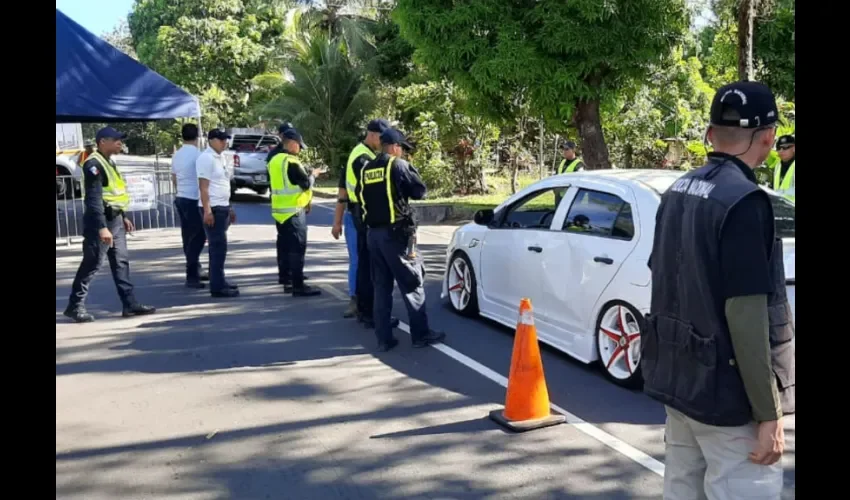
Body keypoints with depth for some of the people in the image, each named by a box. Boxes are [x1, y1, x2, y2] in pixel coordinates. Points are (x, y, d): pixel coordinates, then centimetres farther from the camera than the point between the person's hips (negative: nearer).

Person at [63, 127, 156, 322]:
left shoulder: (109, 162, 15)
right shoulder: (94, 164, -16)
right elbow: (94, 198, -23)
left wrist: (123, 217, 22)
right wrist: (101, 227, -28)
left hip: (115, 220, 10)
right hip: (101, 220, -10)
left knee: (121, 262, 9)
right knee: (92, 264, -3)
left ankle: (130, 304, 12)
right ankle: (75, 305, 7)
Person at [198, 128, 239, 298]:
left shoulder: (219, 158, 16)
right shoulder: (206, 158, -12)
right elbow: (203, 186, -18)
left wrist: (229, 208, 23)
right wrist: (207, 210, -24)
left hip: (222, 207, 10)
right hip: (213, 208, -10)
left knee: (218, 247, 14)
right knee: (218, 247, -10)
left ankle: (220, 282, 21)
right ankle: (217, 287, -7)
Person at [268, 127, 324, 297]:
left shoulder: (275, 160, 12)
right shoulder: (291, 162, -17)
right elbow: (306, 184, -16)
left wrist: (306, 175, 16)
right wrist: (313, 175, 3)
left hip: (279, 210, 9)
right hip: (294, 211, -9)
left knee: (284, 246, 14)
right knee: (297, 248, -7)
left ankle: (286, 279, 22)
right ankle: (298, 286, -7)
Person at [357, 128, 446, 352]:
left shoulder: (366, 170, 11)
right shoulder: (398, 165, -8)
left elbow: (360, 196, 15)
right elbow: (420, 191, -6)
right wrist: (404, 188, 11)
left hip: (373, 233, 6)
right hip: (396, 233, -6)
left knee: (381, 287, 10)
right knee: (412, 284, 2)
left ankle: (384, 338, 10)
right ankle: (420, 334, 5)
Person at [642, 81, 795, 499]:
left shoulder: (677, 192, 6)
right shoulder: (744, 202, -20)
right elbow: (745, 316, -22)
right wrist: (769, 413, -16)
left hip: (676, 378, 8)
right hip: (726, 393, -8)